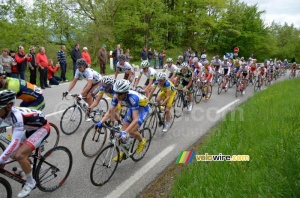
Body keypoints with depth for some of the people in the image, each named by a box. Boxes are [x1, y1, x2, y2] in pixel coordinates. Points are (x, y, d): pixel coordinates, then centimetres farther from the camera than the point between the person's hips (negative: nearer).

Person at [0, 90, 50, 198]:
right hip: (30, 128, 8)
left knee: (19, 155, -21)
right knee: (14, 155, 6)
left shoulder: (17, 116, -36)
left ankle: (30, 182, 2)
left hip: (42, 128, -8)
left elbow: (15, 143, -40)